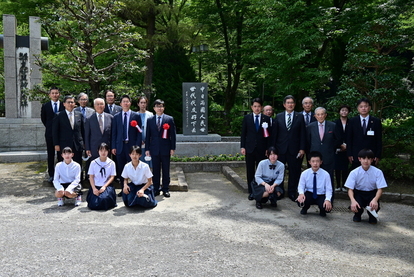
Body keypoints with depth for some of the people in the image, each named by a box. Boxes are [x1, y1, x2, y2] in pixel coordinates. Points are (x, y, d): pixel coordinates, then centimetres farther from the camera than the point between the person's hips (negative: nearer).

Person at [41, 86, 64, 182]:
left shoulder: (64, 105, 0)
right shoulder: (45, 106, 3)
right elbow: (43, 119, 13)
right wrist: (49, 127, 10)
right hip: (50, 134, 1)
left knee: (61, 155, 3)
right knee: (50, 155, 5)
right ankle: (51, 175, 12)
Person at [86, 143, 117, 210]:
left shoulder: (111, 163, 1)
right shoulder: (93, 163, 3)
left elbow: (112, 177, 0)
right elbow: (91, 177, 4)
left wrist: (104, 186, -13)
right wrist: (94, 188, -9)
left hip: (107, 186, -1)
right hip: (96, 186, 1)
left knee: (104, 199, -29)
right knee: (93, 204, -17)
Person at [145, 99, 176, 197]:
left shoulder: (169, 119, 3)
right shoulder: (150, 120, 8)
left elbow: (173, 135, 1)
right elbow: (147, 136, 8)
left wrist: (172, 148, -4)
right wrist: (147, 149, 2)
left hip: (165, 149, -1)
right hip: (154, 149, 1)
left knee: (166, 170, 4)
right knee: (155, 170, 5)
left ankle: (166, 189, 13)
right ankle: (156, 189, 14)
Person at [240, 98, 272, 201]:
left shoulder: (266, 119, 4)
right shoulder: (247, 118, 6)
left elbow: (269, 134, 3)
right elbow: (243, 133, 6)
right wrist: (242, 147, -1)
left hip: (262, 149, -1)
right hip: (250, 148, 1)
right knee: (250, 171, 5)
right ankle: (251, 192, 13)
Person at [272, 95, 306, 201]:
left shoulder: (300, 116, 4)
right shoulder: (278, 116, 7)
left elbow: (303, 134, 2)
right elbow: (275, 133, 6)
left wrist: (302, 148, -5)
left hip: (294, 149, -1)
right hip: (281, 148, 1)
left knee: (294, 171, 4)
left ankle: (292, 192, 17)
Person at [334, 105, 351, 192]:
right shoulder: (335, 123, 4)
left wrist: (346, 145, -7)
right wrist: (341, 145, -8)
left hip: (347, 149, 0)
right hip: (337, 149, 0)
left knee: (345, 168, 2)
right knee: (337, 167, 1)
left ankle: (344, 186, 9)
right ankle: (338, 185, 8)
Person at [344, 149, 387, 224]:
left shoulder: (377, 172, -14)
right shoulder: (354, 173, -13)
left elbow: (380, 189, -15)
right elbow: (350, 189, -13)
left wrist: (375, 199, -36)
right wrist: (353, 200, -34)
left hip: (372, 194, 0)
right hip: (359, 193, 0)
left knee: (375, 206, -30)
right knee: (355, 207, -30)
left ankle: (372, 216, 12)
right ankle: (358, 214, 12)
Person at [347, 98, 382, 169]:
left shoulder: (376, 121, 5)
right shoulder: (352, 121, 6)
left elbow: (379, 140, 5)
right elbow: (349, 139, 6)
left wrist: (378, 156, -1)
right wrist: (349, 154, -1)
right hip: (356, 156, 0)